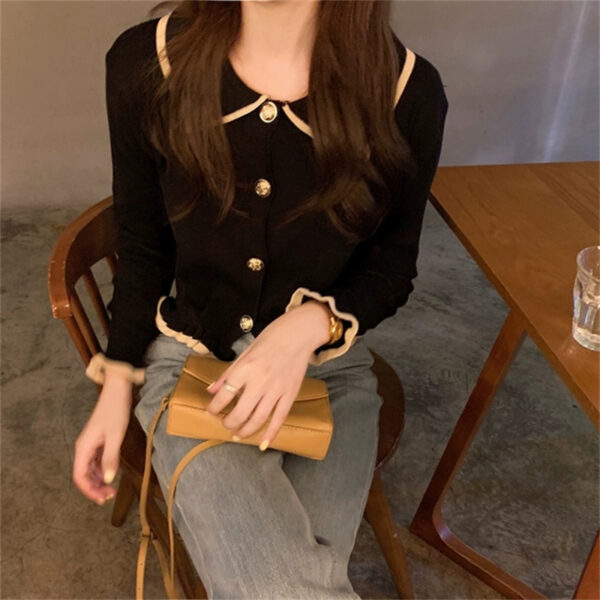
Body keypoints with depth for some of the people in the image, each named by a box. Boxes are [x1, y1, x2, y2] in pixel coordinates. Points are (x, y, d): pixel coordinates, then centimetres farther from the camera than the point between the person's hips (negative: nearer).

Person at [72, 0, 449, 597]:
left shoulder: (407, 89, -12)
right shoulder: (146, 62, -9)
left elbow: (393, 267, 0)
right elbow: (142, 247, 4)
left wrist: (311, 325, -19)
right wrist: (116, 387, 2)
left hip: (330, 372, 1)